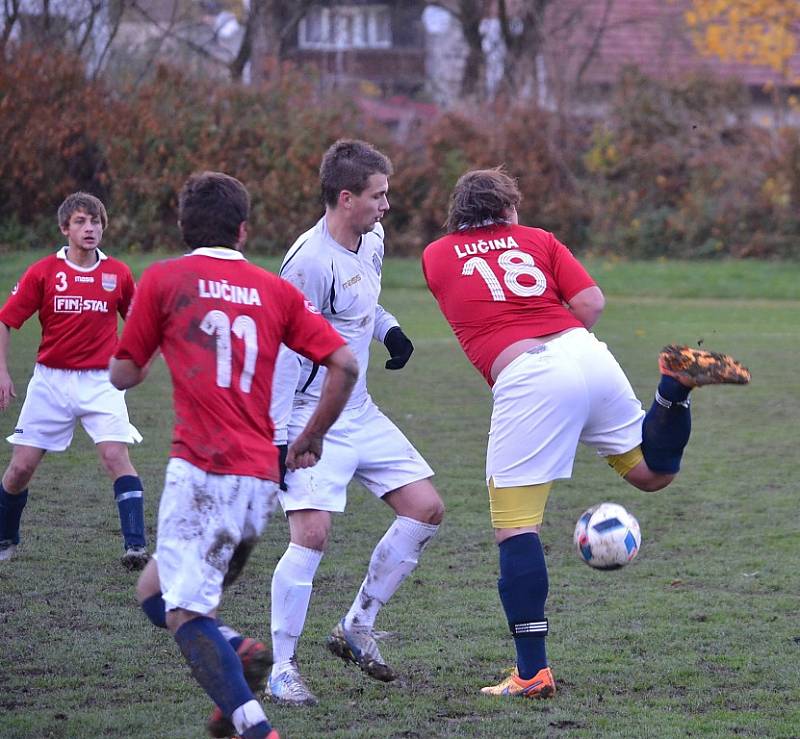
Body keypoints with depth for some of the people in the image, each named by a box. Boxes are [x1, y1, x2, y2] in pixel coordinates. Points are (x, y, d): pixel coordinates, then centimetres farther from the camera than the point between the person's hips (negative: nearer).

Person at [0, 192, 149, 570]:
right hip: (50, 380, 0)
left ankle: (135, 547, -16)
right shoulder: (43, 272, -3)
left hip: (100, 381, 0)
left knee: (116, 456, -17)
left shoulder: (118, 273, 0)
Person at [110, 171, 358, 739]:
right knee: (159, 587, 24)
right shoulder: (276, 290, 13)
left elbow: (124, 375, 10)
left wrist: (135, 368, 34)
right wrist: (312, 437, 19)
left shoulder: (163, 280, 3)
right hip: (263, 479, 5)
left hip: (202, 470, -5)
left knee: (183, 612, -8)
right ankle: (235, 659, -1)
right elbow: (344, 364, 6)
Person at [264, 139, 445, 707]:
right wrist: (276, 435, -22)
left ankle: (357, 629, 17)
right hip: (312, 421, -9)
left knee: (426, 510, 6)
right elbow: (282, 350, -20)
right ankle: (281, 669, -5)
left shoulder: (372, 243, 5)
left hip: (360, 414, 9)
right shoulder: (310, 262, -22)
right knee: (312, 533, -18)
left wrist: (389, 328, 4)